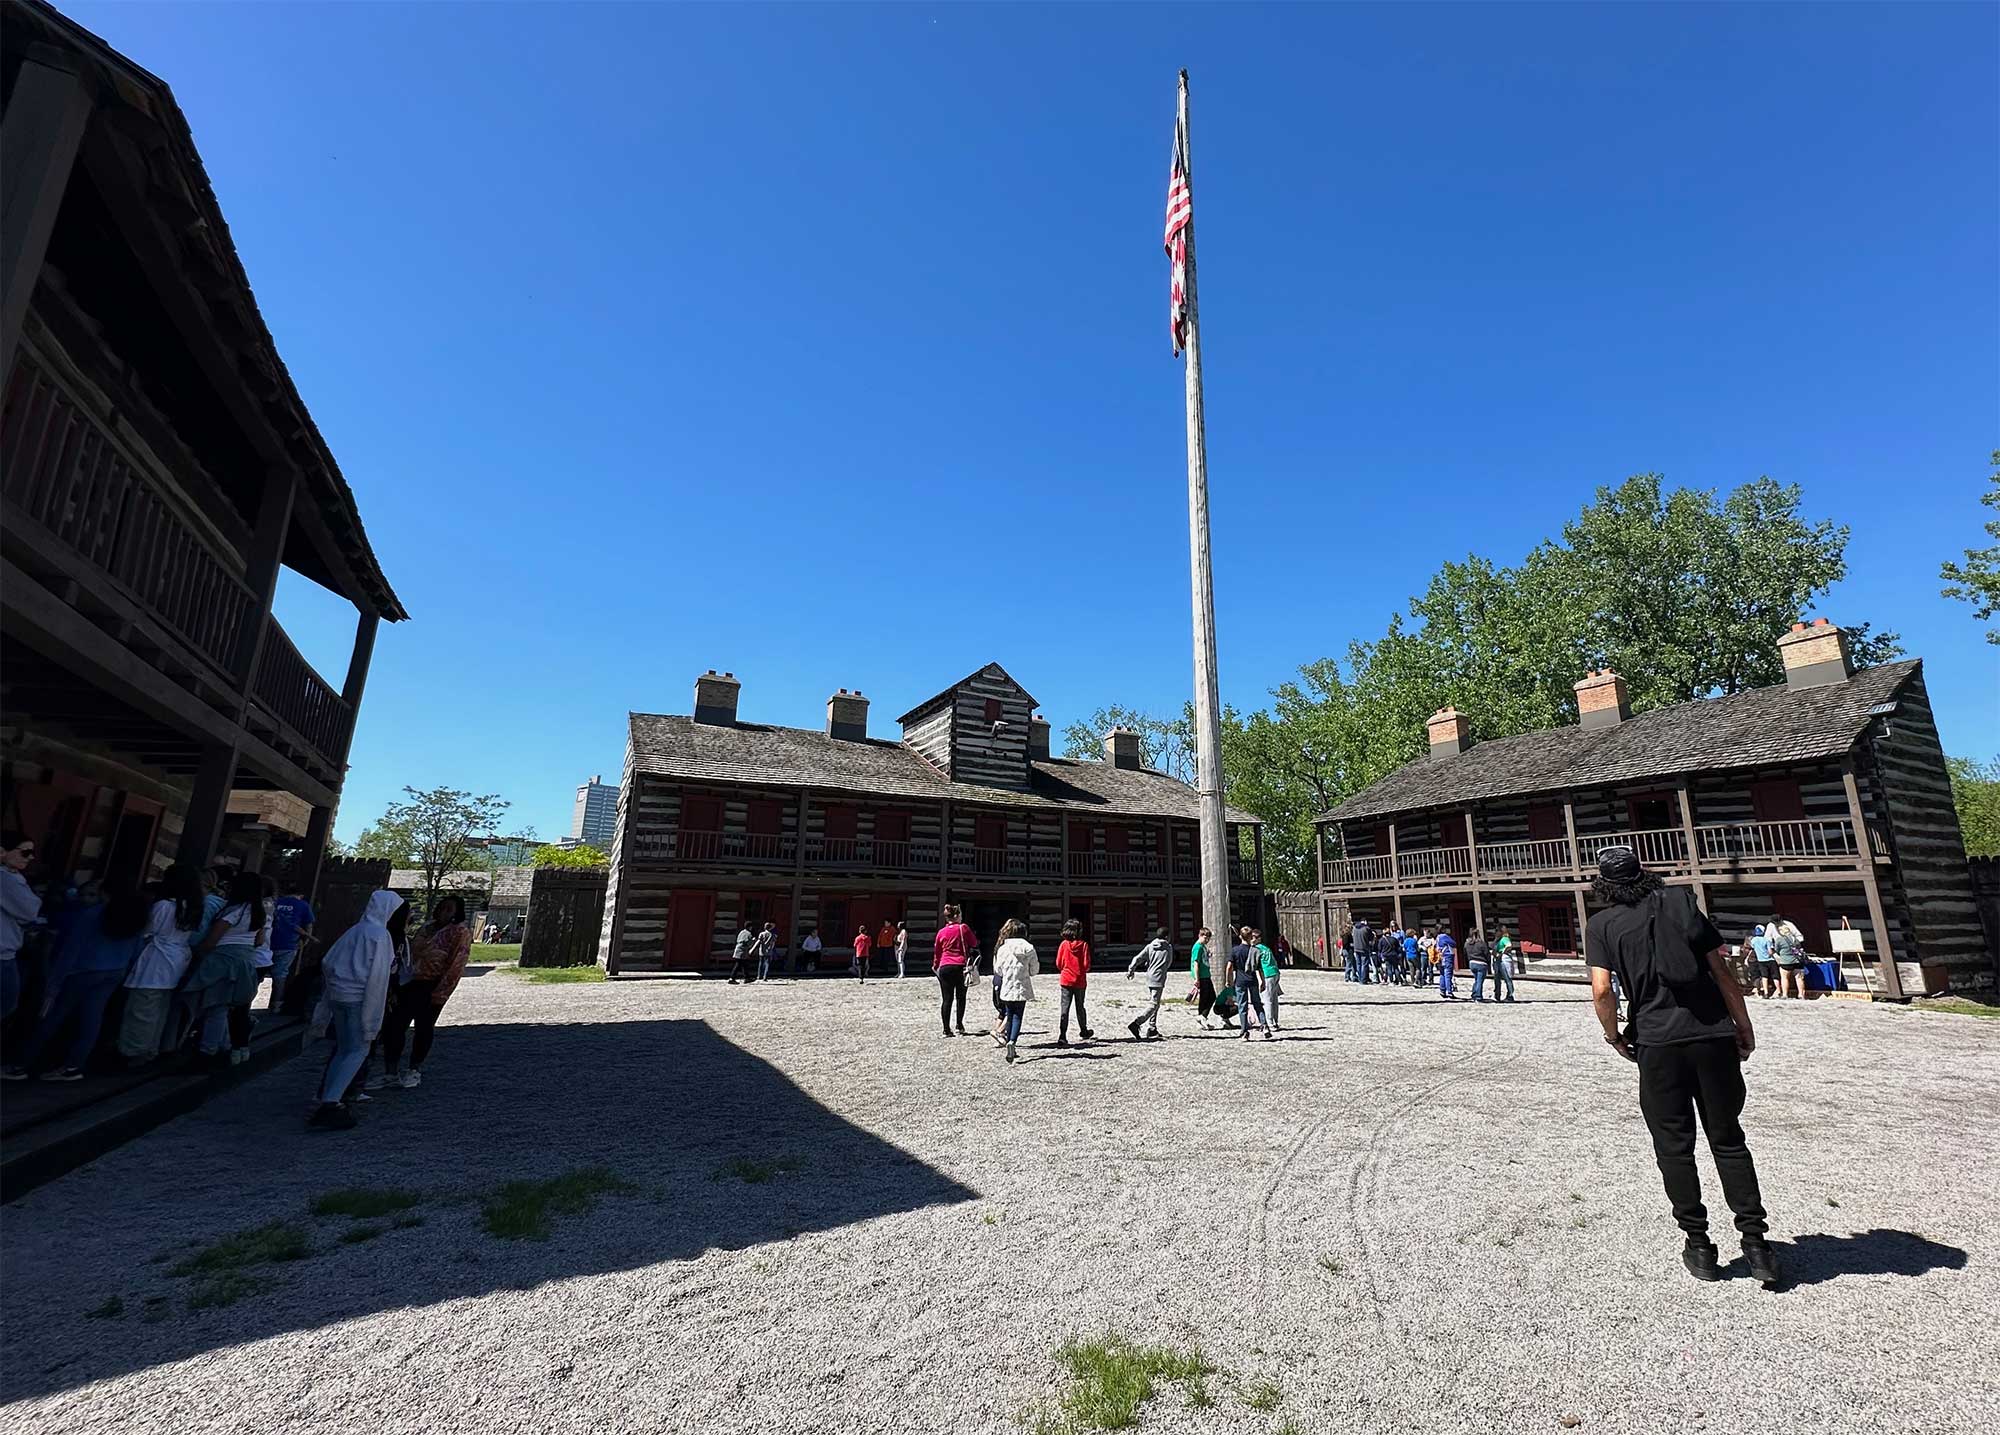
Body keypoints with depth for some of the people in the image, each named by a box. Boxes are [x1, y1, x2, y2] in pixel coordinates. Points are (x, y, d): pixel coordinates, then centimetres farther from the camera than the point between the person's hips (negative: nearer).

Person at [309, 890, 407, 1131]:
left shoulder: (356, 930, 14)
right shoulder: (380, 935, -11)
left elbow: (327, 963, 16)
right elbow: (377, 976, -16)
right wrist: (372, 1015, -13)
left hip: (338, 994, 9)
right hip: (358, 998, -9)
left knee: (344, 1050, 18)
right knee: (358, 1050, -4)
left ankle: (327, 1100, 22)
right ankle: (330, 1104, -12)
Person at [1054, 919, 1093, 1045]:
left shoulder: (1064, 944, -6)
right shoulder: (1084, 945, -10)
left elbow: (1058, 964, -2)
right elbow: (1087, 964, -10)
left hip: (1066, 980, 0)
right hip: (1080, 981, 0)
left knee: (1065, 1008, -1)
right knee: (1080, 1007, 18)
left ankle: (1062, 1036, -12)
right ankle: (1083, 1031, 36)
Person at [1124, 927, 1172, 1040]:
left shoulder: (1150, 946, 6)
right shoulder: (1169, 947, 0)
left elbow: (1137, 958, -2)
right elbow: (1169, 963, 11)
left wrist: (1130, 970, 3)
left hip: (1149, 978, 6)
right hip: (1159, 980, -5)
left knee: (1153, 1004, 19)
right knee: (1153, 1005, -8)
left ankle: (1152, 1029, 20)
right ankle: (1135, 1023, -24)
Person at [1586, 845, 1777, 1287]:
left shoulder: (1601, 924, 0)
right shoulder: (1682, 902, 7)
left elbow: (1601, 990, -9)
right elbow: (1720, 968, 4)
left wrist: (1614, 1036, 7)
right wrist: (1744, 1025, 11)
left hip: (1658, 1043, -3)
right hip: (1713, 1035, 3)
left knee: (1674, 1146, 10)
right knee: (1728, 1139, 16)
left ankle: (1699, 1245, 18)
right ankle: (1755, 1240, 14)